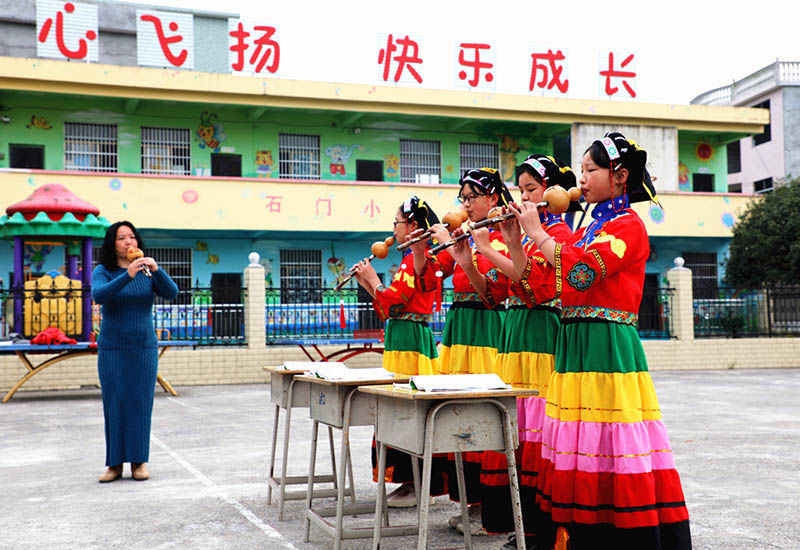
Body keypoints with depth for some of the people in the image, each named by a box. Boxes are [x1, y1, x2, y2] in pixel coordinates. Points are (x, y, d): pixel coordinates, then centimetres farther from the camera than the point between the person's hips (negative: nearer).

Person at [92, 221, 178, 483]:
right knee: (114, 404, -1)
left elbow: (171, 293, -10)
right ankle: (114, 463, 7)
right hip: (112, 349, -1)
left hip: (144, 347, 1)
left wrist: (156, 270, -26)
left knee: (141, 403, 0)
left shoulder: (147, 271, 3)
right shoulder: (102, 272, -3)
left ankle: (139, 461, 8)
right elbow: (99, 295, -22)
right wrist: (127, 275, -34)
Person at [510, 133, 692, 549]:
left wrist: (537, 231, -13)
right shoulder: (585, 232, 19)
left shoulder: (628, 226, -5)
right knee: (578, 450, 9)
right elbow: (538, 288, 16)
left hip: (609, 350, -8)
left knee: (612, 451, -8)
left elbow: (582, 271, -22)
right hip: (572, 348, 8)